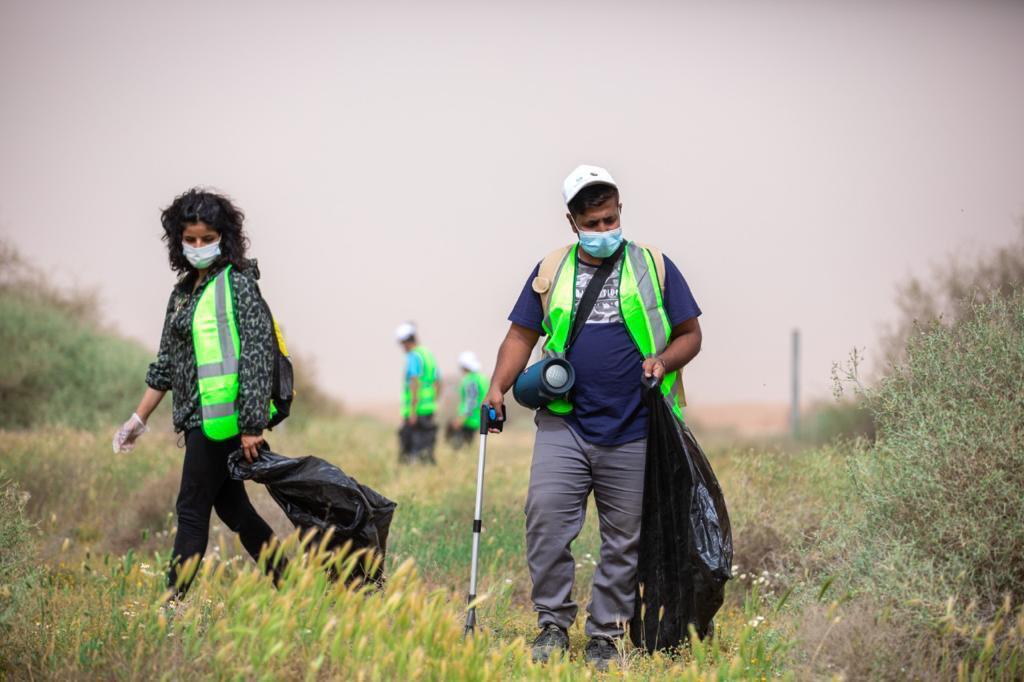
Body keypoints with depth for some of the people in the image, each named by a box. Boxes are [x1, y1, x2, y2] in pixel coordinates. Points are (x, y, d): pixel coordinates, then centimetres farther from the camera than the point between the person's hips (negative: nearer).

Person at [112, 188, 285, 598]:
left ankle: (173, 601, -2)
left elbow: (257, 354, -15)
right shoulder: (183, 292, 16)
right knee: (231, 506, 11)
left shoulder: (238, 284, -9)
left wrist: (253, 424, -19)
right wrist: (138, 420, 21)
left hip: (223, 416, -8)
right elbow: (166, 363, 22)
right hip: (198, 418, 8)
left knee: (192, 510, -6)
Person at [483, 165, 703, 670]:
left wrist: (662, 361, -11)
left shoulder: (653, 267, 6)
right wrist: (498, 387, -1)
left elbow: (690, 334, 9)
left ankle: (605, 635, 12)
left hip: (633, 433, -1)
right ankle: (553, 624, 0)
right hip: (564, 425, 1)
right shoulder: (551, 272, 11)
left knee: (624, 538, 2)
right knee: (545, 517, -12)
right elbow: (522, 335, 14)